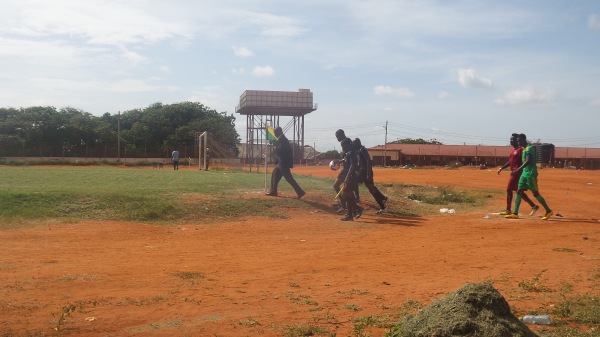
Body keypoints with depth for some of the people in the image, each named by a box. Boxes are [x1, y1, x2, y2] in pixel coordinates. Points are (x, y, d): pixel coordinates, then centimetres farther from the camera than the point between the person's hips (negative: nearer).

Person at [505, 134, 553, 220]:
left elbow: (528, 161, -26)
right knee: (519, 192, 4)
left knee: (536, 193, -5)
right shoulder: (525, 149, 15)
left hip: (530, 174, -10)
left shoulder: (529, 148, -14)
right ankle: (515, 213, 3)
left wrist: (517, 170, -31)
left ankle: (548, 211, 6)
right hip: (524, 174, 10)